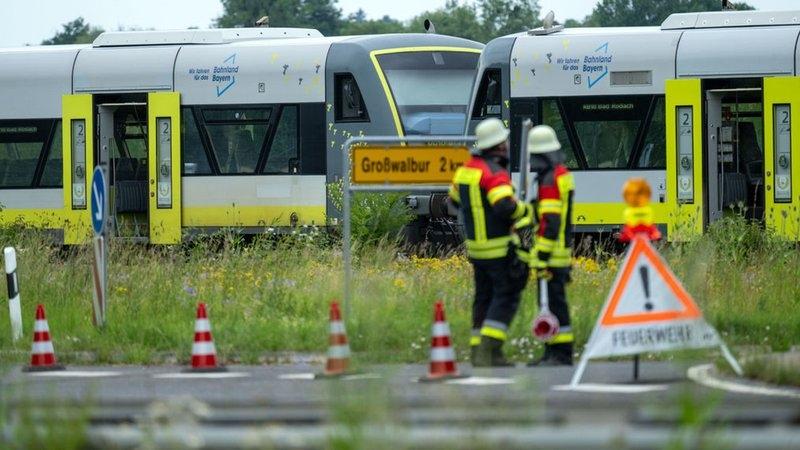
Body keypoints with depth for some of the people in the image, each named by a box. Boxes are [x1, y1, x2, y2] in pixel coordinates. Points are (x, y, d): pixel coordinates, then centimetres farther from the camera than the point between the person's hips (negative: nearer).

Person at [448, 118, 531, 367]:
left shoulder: (466, 169, 8)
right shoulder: (495, 173, -19)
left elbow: (456, 199, 24)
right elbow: (505, 207, -31)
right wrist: (526, 210, -14)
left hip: (476, 245, 8)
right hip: (500, 248, -8)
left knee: (484, 297, 16)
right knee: (505, 297, -3)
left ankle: (478, 350, 16)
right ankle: (489, 351, -12)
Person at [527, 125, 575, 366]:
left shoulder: (549, 181, -17)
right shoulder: (562, 175, 17)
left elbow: (550, 223, -23)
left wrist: (542, 256, -23)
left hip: (552, 255, -10)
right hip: (562, 254, 10)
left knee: (553, 302, -7)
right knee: (551, 302, 13)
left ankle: (561, 353, -6)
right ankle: (554, 352, 16)